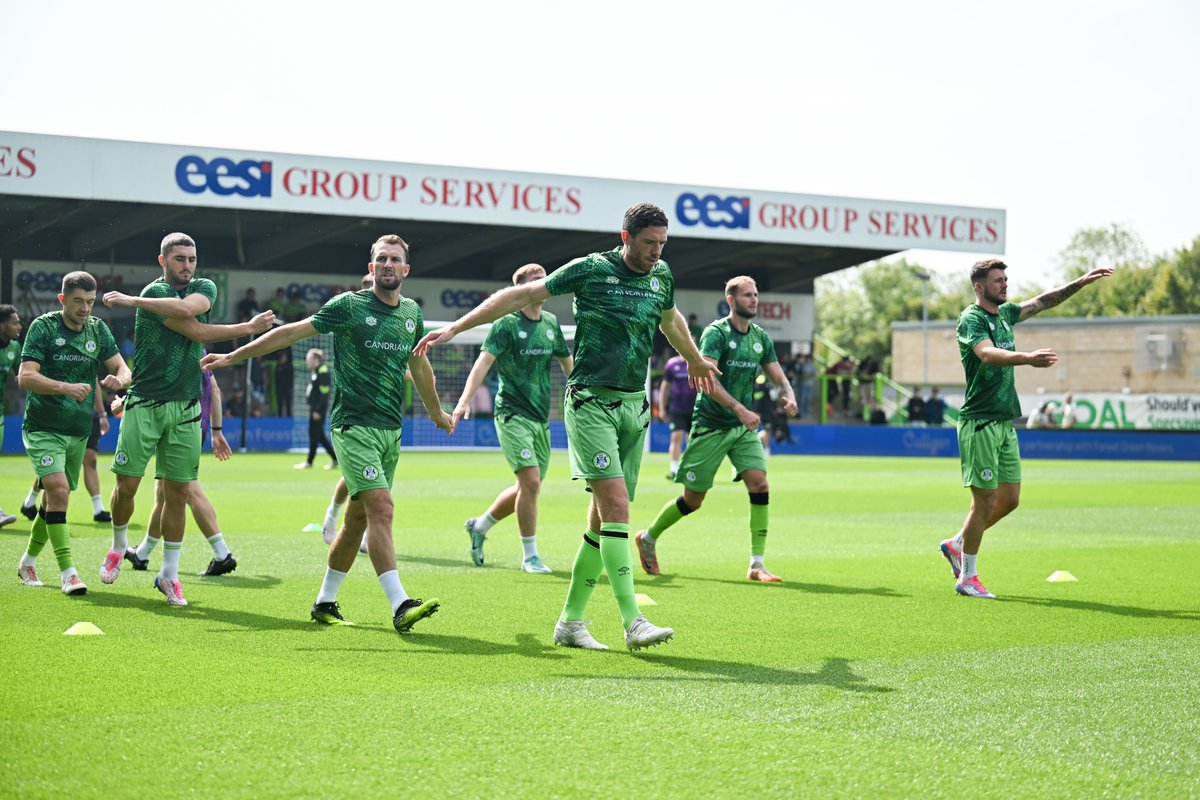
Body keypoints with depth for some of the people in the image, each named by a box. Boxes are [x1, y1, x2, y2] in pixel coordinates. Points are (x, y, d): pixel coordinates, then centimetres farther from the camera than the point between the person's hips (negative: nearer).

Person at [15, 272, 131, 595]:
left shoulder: (98, 329, 5)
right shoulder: (43, 327, -10)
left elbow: (122, 368, 2)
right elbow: (26, 377, -18)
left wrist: (118, 379, -24)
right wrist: (66, 388, -33)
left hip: (79, 430, 5)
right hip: (43, 428, -5)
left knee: (55, 497, 12)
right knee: (58, 488, -22)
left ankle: (28, 562, 32)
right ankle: (67, 571, -21)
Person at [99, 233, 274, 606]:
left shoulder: (205, 288, 9)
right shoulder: (155, 292, -6)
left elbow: (187, 308, -17)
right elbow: (199, 332, -15)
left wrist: (132, 301, -17)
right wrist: (249, 327, -8)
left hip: (185, 408, 3)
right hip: (144, 404, -3)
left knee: (178, 492, 1)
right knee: (127, 485, -2)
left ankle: (169, 573, 10)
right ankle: (119, 546, 26)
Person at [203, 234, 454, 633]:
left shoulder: (412, 313, 11)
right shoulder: (349, 306, -5)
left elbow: (419, 364, 28)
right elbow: (291, 332, -1)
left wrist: (436, 412, 40)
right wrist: (232, 356, -1)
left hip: (390, 431, 6)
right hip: (353, 427, -6)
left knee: (358, 517, 10)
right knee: (381, 508, -17)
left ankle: (325, 602, 22)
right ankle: (400, 606, -23)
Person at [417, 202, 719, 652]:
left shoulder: (661, 276, 10)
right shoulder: (591, 270, -7)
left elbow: (671, 320, 32)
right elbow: (521, 295, -3)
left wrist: (695, 361, 50)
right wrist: (455, 328, -7)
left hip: (635, 407, 6)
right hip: (591, 403, -6)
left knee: (605, 517, 5)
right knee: (616, 507, -16)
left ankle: (571, 622, 14)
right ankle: (633, 623, -19)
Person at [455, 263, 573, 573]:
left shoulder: (551, 323, 10)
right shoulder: (507, 323, -8)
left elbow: (567, 363, 22)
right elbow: (484, 361, -18)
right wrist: (465, 400, -31)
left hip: (540, 417, 7)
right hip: (512, 414, -7)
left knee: (528, 487, 10)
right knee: (531, 481, -16)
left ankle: (479, 526, 32)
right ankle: (530, 556, -4)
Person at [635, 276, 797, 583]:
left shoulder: (761, 337, 7)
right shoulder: (716, 333, -14)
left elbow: (779, 378, 12)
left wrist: (788, 396, -12)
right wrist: (740, 410, -34)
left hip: (744, 426, 5)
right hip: (710, 426, -5)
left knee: (760, 484, -13)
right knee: (693, 499, 2)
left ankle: (757, 565, -10)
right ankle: (648, 538, 28)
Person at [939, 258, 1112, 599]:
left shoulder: (1004, 313, 14)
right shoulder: (971, 319, -12)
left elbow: (1044, 301, 25)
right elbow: (987, 354, -30)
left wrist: (1082, 281, 17)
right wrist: (1027, 358, -46)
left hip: (1005, 423, 9)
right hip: (979, 423, -8)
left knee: (1010, 499, 9)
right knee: (985, 500, -5)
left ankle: (956, 544, 28)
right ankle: (967, 578, 7)